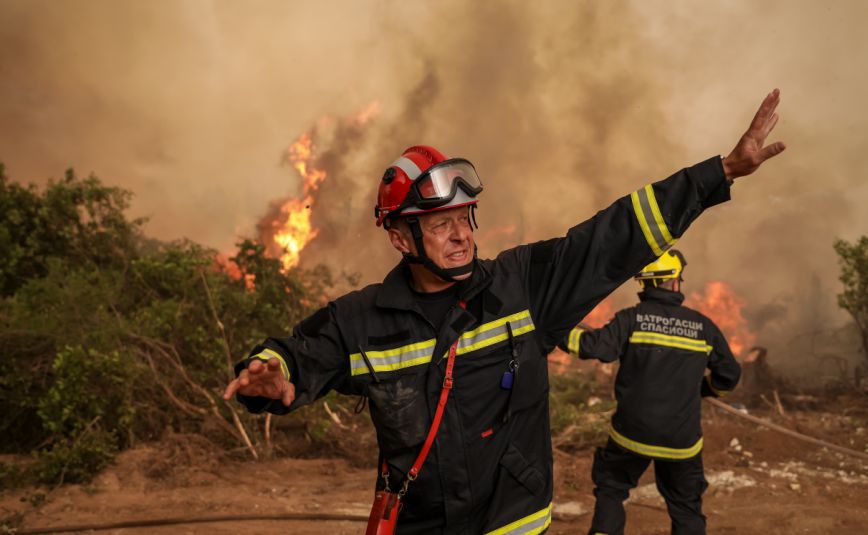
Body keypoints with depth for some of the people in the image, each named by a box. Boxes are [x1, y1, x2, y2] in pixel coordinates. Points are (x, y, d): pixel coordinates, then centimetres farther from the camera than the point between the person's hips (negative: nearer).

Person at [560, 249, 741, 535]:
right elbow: (729, 375, 8)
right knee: (686, 510, 18)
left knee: (609, 489, 21)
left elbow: (597, 346, -25)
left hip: (632, 434, -2)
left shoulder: (632, 318, -10)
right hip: (681, 440, 2)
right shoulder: (703, 326, 0)